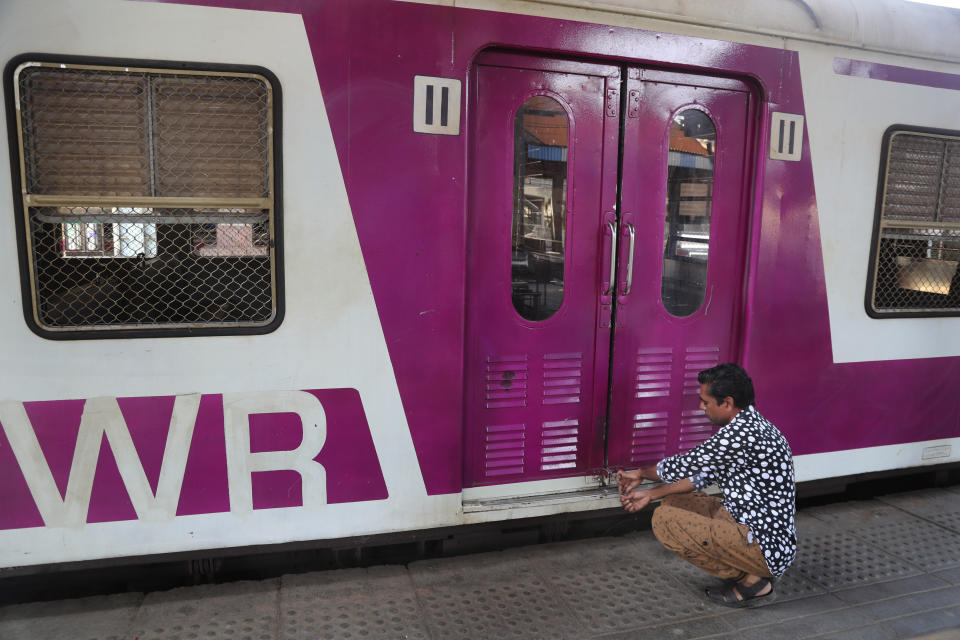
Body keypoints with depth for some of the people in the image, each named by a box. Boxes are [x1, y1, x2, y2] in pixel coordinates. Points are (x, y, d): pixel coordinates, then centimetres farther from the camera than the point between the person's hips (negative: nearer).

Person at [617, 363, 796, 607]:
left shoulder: (741, 433, -25)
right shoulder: (750, 425, 7)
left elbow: (683, 466, -14)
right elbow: (706, 475, 14)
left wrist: (641, 473, 7)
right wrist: (652, 494, 13)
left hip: (767, 549, -10)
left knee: (664, 520, -17)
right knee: (673, 503, 12)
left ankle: (752, 581, -4)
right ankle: (745, 570, 10)